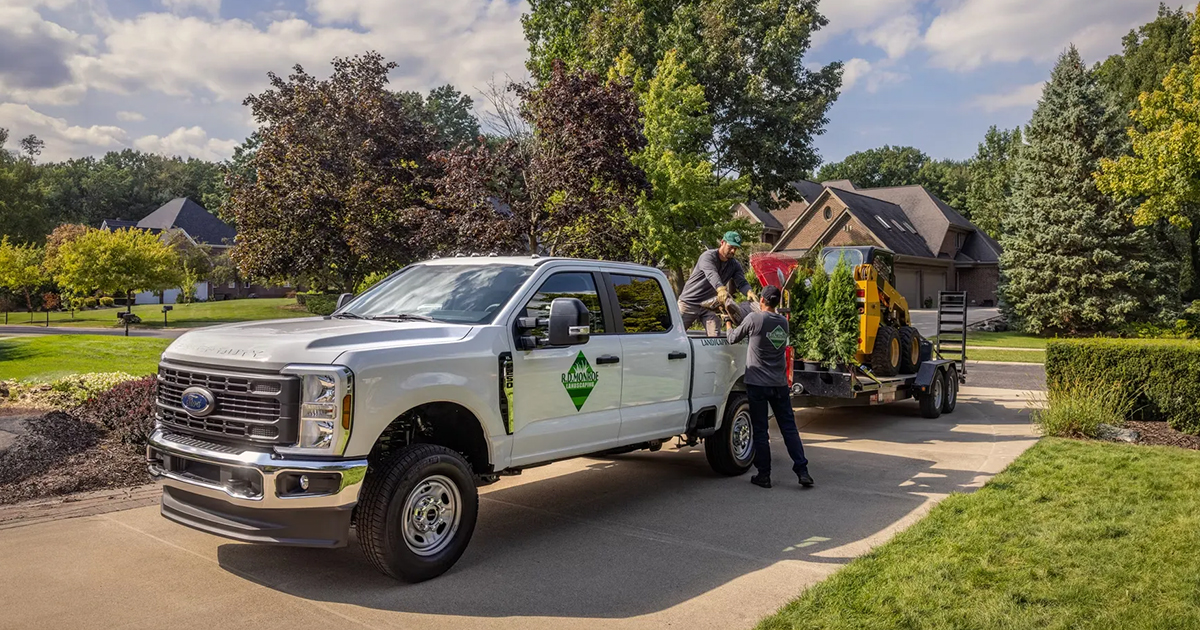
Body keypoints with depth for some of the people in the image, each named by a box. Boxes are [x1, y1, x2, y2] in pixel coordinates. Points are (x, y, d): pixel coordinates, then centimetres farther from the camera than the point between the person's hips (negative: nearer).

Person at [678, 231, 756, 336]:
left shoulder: (735, 265, 3)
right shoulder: (708, 256, -16)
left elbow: (741, 282, -12)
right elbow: (711, 274, -36)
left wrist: (749, 292, -37)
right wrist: (721, 289, -57)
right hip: (689, 302, -5)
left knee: (715, 337, -9)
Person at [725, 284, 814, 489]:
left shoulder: (754, 319, -10)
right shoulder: (783, 322, 7)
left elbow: (733, 338, 2)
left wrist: (728, 325, 23)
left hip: (757, 384, -4)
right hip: (780, 384, 4)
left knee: (760, 430, 2)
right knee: (789, 428, 8)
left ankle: (764, 475, 6)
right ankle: (802, 471, 3)